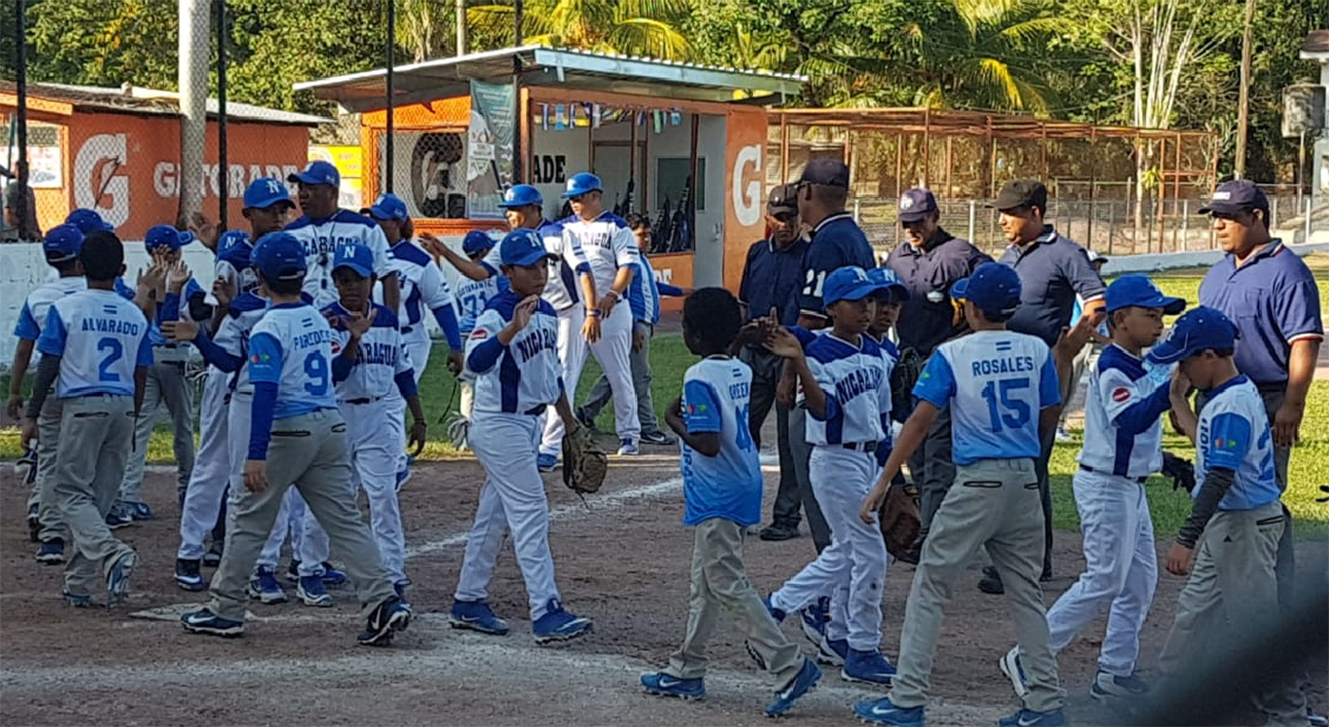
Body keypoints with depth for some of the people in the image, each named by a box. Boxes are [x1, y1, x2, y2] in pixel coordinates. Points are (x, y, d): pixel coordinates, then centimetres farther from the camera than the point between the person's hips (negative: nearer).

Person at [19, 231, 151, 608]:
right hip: (122, 407, 5)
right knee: (100, 496, 9)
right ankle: (78, 584, 12)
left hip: (81, 406, -4)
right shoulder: (135, 316, 6)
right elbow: (140, 375, 10)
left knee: (71, 491, 0)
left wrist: (31, 415, 0)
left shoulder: (65, 308, -6)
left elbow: (48, 366, -7)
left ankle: (111, 553, -25)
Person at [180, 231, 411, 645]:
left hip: (287, 431, -6)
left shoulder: (268, 329, -13)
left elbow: (266, 393, -21)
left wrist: (255, 454, -25)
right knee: (344, 520, 3)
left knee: (250, 520, 7)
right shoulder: (318, 320, 9)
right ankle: (383, 602, -9)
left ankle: (225, 611, 14)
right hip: (331, 425, 6)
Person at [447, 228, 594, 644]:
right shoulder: (496, 314, -18)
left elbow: (552, 372, 20)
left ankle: (468, 603, 23)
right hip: (499, 426, -9)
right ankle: (546, 613, -12)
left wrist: (570, 423, 22)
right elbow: (476, 361, -38)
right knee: (531, 514, -12)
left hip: (530, 423, 9)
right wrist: (513, 328, -50)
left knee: (494, 514, 14)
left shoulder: (547, 313, 8)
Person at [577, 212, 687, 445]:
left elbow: (653, 286, 33)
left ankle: (587, 412, 23)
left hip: (645, 324, 10)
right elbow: (622, 295, -18)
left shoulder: (643, 260, 18)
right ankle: (648, 428, -4)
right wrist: (634, 329, -22)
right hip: (635, 324, -10)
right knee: (641, 377, -6)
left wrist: (680, 291, 37)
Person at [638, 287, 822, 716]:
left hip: (718, 497, -10)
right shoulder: (741, 372, 8)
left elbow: (708, 443, -24)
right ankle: (686, 671, 24)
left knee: (728, 585, -6)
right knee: (705, 584, 16)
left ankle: (790, 665, -10)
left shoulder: (699, 378, -18)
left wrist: (673, 421, -11)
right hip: (743, 485, 10)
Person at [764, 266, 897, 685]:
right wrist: (798, 364, -39)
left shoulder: (874, 353, 9)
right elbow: (821, 408, -27)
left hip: (869, 459, 8)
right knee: (869, 554, -6)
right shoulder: (820, 353, -14)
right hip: (836, 460, -8)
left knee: (844, 552, 14)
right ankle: (862, 652, 2)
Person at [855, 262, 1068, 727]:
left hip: (976, 483, -4)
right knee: (1025, 591, 13)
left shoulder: (952, 354, -6)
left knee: (930, 587, 3)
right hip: (1025, 481, 4)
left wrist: (882, 485, -7)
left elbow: (919, 422, -9)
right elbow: (1048, 420, 10)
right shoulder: (1036, 351, 4)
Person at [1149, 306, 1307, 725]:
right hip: (1224, 524, 11)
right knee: (1196, 609, 17)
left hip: (1245, 525, -11)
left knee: (1256, 620, -3)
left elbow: (1220, 479, -27)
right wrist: (1178, 399, 16)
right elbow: (1205, 445, 23)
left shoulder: (1231, 405, -22)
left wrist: (1186, 539, -28)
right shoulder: (1238, 392, 9)